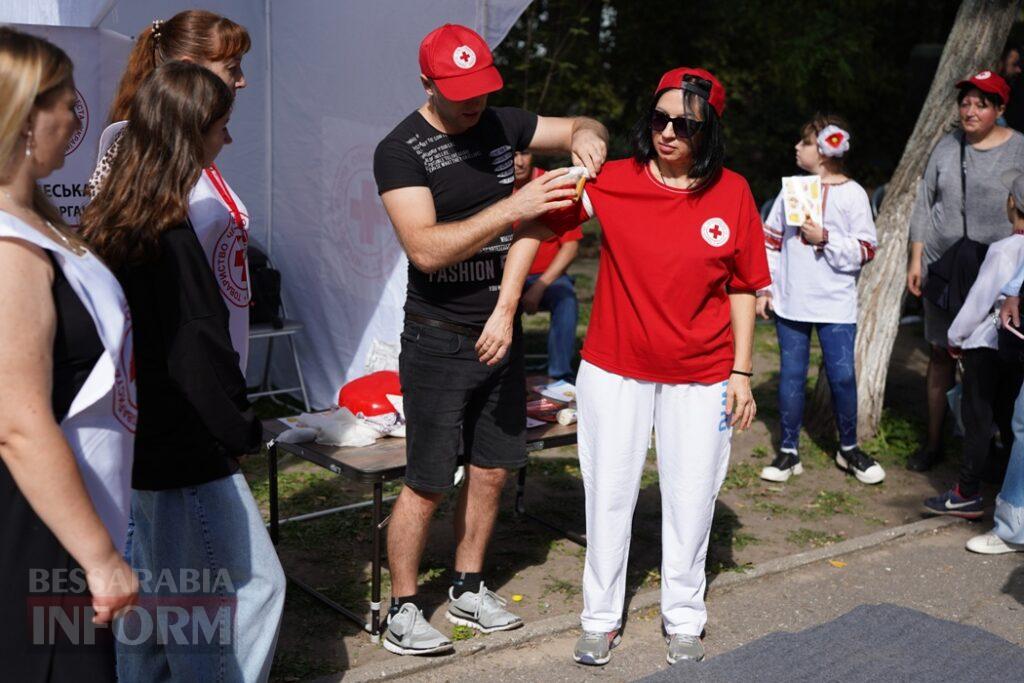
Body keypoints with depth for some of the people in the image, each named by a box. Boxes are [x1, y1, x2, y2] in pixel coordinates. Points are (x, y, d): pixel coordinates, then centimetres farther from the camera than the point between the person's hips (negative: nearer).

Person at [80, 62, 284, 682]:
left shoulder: (108, 223, 6)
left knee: (151, 595, 20)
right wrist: (243, 432, -9)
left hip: (135, 447, 9)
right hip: (186, 456, -9)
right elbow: (198, 355, -22)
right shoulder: (168, 236, -22)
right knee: (253, 585, 4)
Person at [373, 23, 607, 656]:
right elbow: (426, 249, -25)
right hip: (440, 339, -6)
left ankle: (469, 589, 32)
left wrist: (585, 135, -10)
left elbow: (584, 128, 15)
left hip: (502, 331, 6)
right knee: (427, 484, 0)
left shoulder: (501, 124, 5)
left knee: (492, 470, 14)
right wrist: (513, 208, -30)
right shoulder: (401, 151, -13)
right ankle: (403, 610, 17)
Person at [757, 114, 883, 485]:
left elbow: (865, 249, -5)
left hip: (836, 305, -3)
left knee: (843, 377, 1)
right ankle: (789, 451, 16)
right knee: (791, 376, 7)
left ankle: (849, 449, 20)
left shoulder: (852, 194, -3)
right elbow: (770, 241, 10)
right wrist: (765, 288, 5)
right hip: (791, 302, 3)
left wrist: (824, 238, -16)